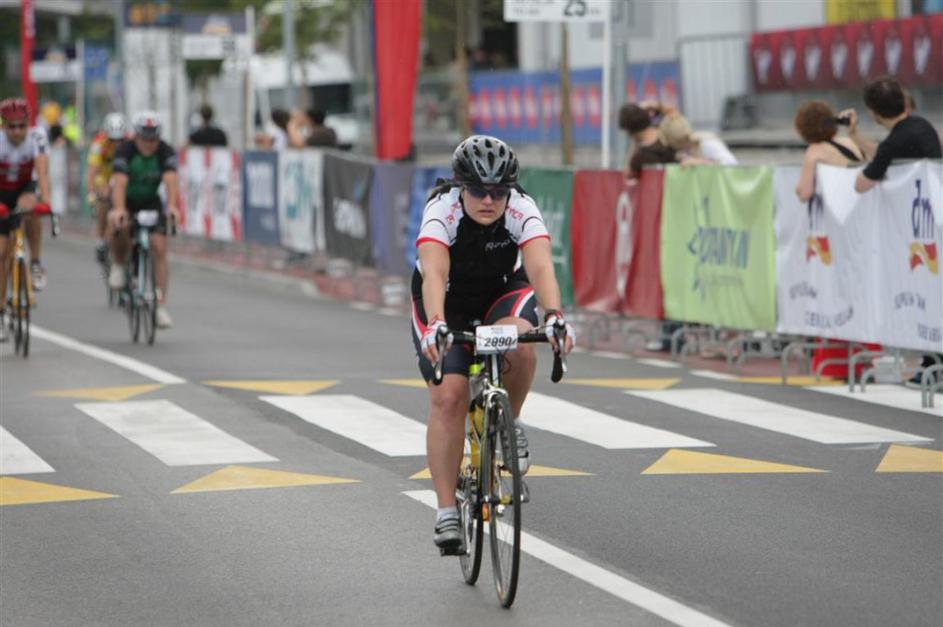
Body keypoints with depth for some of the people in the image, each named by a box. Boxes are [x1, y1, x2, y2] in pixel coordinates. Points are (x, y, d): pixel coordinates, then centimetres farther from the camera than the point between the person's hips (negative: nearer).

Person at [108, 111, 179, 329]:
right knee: (118, 226, -35)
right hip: (126, 201, -2)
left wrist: (171, 206, -55)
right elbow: (120, 182, -39)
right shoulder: (125, 151, -25)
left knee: (159, 249, -13)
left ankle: (161, 307, -9)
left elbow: (170, 180, -36)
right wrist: (119, 209, -56)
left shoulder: (165, 152, -21)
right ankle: (118, 266, -5)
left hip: (151, 201, 2)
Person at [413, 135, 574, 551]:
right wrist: (435, 325, -64)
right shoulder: (442, 212, -31)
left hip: (504, 293, 1)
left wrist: (554, 315, -60)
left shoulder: (523, 211, -27)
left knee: (520, 344, -33)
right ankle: (446, 511, -10)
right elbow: (434, 274, -46)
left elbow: (541, 268, -41)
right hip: (446, 303, -1)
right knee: (447, 398, -16)